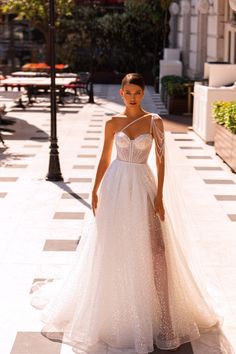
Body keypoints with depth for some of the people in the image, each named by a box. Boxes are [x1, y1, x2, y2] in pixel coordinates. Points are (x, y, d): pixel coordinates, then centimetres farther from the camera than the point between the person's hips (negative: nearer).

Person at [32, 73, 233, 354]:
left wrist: (159, 195, -7)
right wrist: (95, 191, 1)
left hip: (143, 186, -1)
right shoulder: (112, 123, 2)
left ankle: (161, 317, 4)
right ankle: (115, 313, 24)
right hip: (116, 186, 1)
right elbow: (104, 158, 7)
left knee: (153, 249, -6)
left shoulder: (154, 122, -1)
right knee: (114, 251, 7)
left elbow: (161, 159, -1)